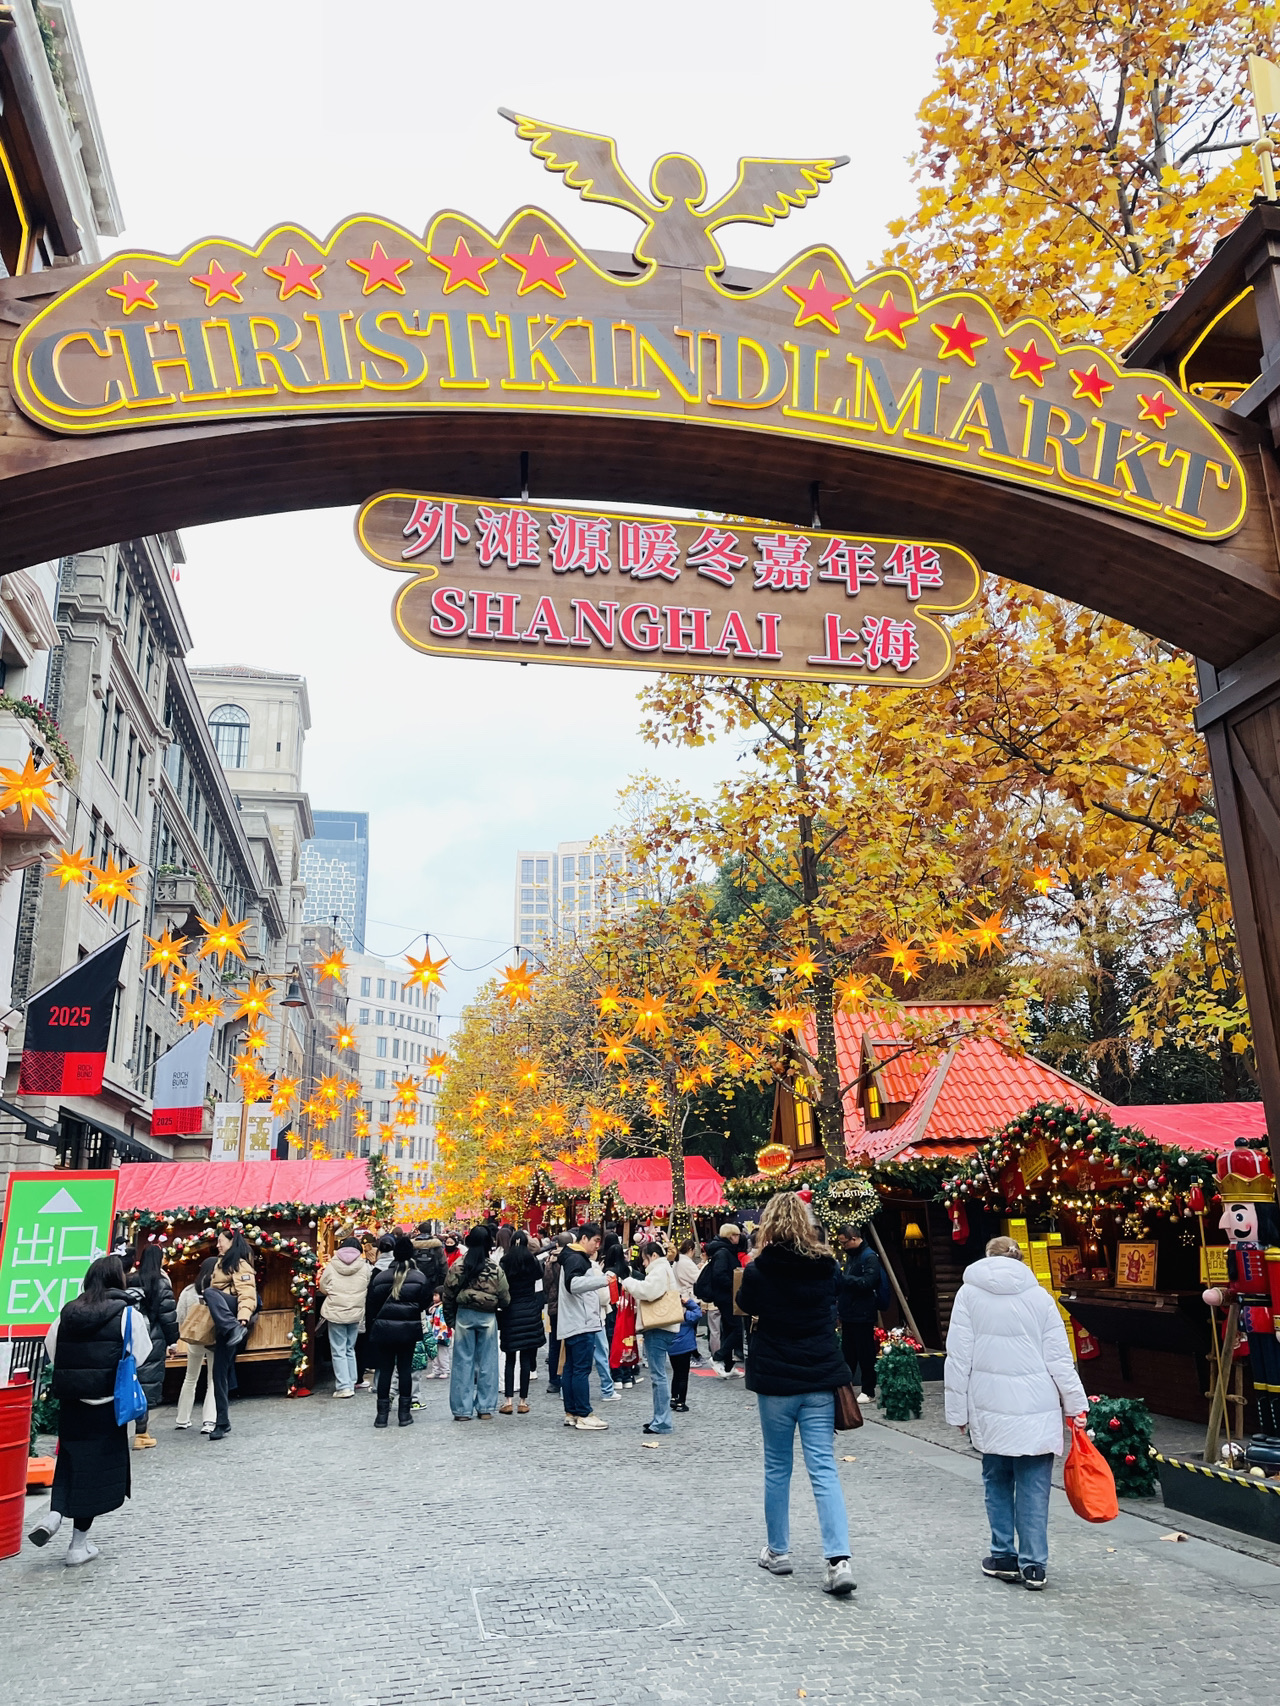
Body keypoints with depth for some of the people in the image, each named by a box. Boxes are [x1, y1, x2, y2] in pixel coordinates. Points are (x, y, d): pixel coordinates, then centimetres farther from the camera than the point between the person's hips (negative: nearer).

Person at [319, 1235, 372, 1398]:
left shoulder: (331, 1266, -5)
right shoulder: (365, 1267, -4)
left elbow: (323, 1287, 5)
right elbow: (369, 1291, 3)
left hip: (335, 1312, -2)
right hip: (356, 1313, 2)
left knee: (338, 1351, 4)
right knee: (350, 1349, 17)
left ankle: (344, 1387, -1)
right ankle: (351, 1383, 19)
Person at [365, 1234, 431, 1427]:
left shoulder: (379, 1277, -2)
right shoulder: (419, 1277, -6)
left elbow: (370, 1306, 1)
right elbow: (426, 1303, -3)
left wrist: (370, 1327, 11)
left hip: (383, 1329, 1)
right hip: (408, 1329, 0)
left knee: (384, 1370, 7)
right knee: (405, 1369, 8)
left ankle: (382, 1414, 9)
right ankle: (404, 1413, 11)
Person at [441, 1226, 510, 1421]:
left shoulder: (457, 1267, -6)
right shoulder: (495, 1269, -8)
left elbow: (448, 1296, -1)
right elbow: (505, 1299, -2)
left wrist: (450, 1320, 10)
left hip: (464, 1316, 0)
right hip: (488, 1318, 0)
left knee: (463, 1362, 8)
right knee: (487, 1362, 9)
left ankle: (462, 1409, 10)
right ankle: (485, 1408, 14)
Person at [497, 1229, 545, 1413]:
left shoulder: (504, 1263, -1)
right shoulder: (534, 1262, 0)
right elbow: (538, 1291, 5)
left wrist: (500, 1312, 5)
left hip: (510, 1312, 0)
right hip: (529, 1312, 0)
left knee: (510, 1358, 6)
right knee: (526, 1359, 4)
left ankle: (508, 1401, 2)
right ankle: (523, 1401, 5)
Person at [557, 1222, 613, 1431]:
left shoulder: (579, 1258, 20)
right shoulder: (576, 1259, -14)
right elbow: (573, 1283, -32)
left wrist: (598, 1272, 15)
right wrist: (601, 1280, -41)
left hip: (573, 1325, 11)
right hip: (581, 1324, -11)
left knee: (571, 1368, 13)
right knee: (582, 1370, -7)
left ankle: (571, 1413, 18)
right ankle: (583, 1415, -4)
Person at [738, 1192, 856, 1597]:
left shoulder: (758, 1271, -12)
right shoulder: (825, 1267, -5)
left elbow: (746, 1305, 7)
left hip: (775, 1382, -2)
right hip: (820, 1380, 2)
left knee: (777, 1468, 14)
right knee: (824, 1469, 3)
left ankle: (777, 1551, 25)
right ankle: (838, 1560, -7)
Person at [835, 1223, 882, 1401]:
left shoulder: (870, 1257, -14)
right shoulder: (851, 1256, 14)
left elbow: (867, 1282, -25)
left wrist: (842, 1277, -26)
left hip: (862, 1315, -8)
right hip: (848, 1313, 8)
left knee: (865, 1354, 2)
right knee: (847, 1353, 15)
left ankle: (868, 1390, 12)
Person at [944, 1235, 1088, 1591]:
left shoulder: (969, 1294, 1)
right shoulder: (1039, 1296, 4)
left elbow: (958, 1359, -1)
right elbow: (1059, 1359, 1)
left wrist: (958, 1410, 5)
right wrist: (1076, 1404, 9)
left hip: (991, 1408, -1)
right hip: (1038, 1410, 1)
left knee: (997, 1482, 14)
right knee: (1034, 1488, 6)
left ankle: (1004, 1557, 19)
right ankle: (1034, 1565, 7)